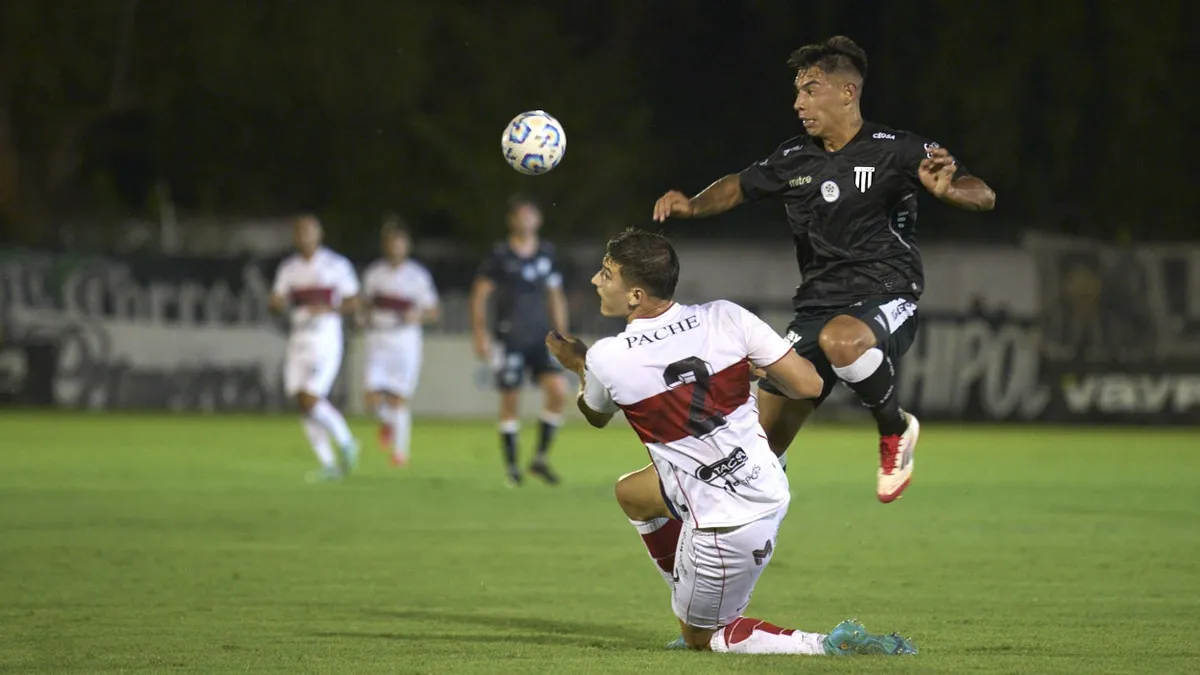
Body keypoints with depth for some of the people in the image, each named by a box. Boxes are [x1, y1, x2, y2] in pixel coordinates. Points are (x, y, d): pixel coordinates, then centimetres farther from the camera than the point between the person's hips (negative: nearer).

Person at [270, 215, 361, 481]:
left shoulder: (337, 265, -3)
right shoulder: (288, 268, 11)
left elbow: (353, 302, 0)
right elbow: (278, 302, 10)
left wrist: (328, 309, -17)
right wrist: (278, 302, -14)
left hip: (326, 339, -5)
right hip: (299, 339, 5)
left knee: (310, 399, -17)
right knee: (303, 402, 1)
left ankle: (346, 443, 5)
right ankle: (329, 466, 10)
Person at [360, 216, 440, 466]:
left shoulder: (418, 275, -2)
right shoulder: (374, 273, 5)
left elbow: (433, 312, 2)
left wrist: (418, 316, -18)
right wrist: (366, 317, -1)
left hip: (406, 341, -2)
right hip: (378, 341, 2)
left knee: (399, 399, -3)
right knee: (374, 398, -9)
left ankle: (401, 450, 11)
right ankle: (387, 422, 25)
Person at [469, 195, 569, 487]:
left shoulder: (547, 253, 8)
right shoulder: (500, 255, -4)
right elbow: (479, 295, -1)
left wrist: (561, 335, 14)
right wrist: (480, 334, -9)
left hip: (541, 339, 3)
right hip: (509, 339, -3)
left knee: (559, 390, -12)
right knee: (510, 401, -1)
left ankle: (541, 458, 1)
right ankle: (512, 466, 11)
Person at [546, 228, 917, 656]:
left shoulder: (606, 359, -14)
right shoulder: (724, 318, -9)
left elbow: (596, 416, 11)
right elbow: (808, 385, -5)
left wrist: (578, 366, 32)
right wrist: (759, 368, 16)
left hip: (725, 528, -6)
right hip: (771, 492, 6)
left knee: (700, 637, 18)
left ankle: (831, 646, 0)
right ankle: (700, 619, 36)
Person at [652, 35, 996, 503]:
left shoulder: (897, 151, -8)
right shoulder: (792, 160, 8)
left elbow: (983, 197, -12)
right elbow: (740, 186, 26)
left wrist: (947, 190, -34)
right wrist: (692, 206, 8)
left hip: (886, 300, -5)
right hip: (817, 304, 5)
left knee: (840, 340, -40)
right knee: (763, 444, -2)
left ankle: (895, 430, -13)